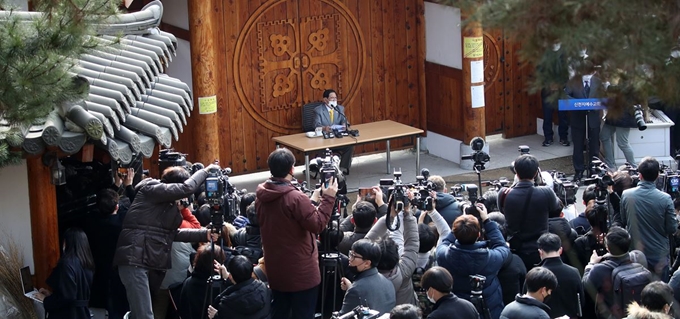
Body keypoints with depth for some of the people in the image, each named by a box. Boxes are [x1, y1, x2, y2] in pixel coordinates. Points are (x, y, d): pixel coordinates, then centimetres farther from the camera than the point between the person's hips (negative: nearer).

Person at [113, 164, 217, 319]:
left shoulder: (167, 203, 19)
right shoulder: (151, 190, -9)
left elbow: (174, 232, 17)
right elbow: (187, 188, -18)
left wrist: (205, 234, 8)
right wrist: (206, 170, -5)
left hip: (150, 262, 10)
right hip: (135, 259, -10)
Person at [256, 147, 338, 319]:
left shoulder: (262, 196, 1)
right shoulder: (296, 198, -24)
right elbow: (317, 225, -20)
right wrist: (328, 198, -13)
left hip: (275, 269, 7)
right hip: (300, 272, -7)